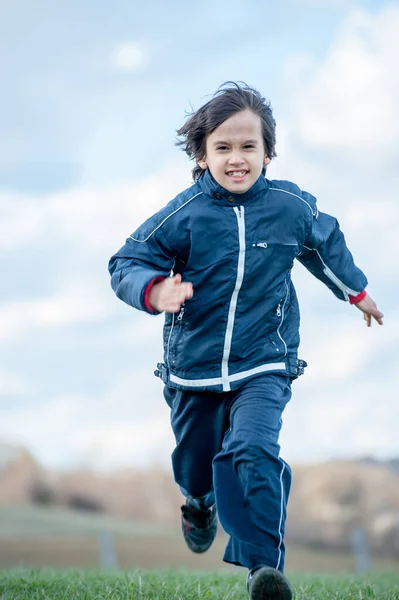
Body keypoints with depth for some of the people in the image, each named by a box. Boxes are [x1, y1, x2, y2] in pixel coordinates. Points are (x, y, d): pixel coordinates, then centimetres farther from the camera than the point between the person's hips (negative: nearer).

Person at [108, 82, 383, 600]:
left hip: (264, 366, -1)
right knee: (195, 457, 20)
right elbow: (126, 263, -9)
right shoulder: (184, 216, -14)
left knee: (254, 450, -25)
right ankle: (200, 502, 58)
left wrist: (356, 291, 32)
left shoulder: (292, 207, -7)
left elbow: (325, 245, 15)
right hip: (193, 365, 1)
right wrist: (155, 291, -32)